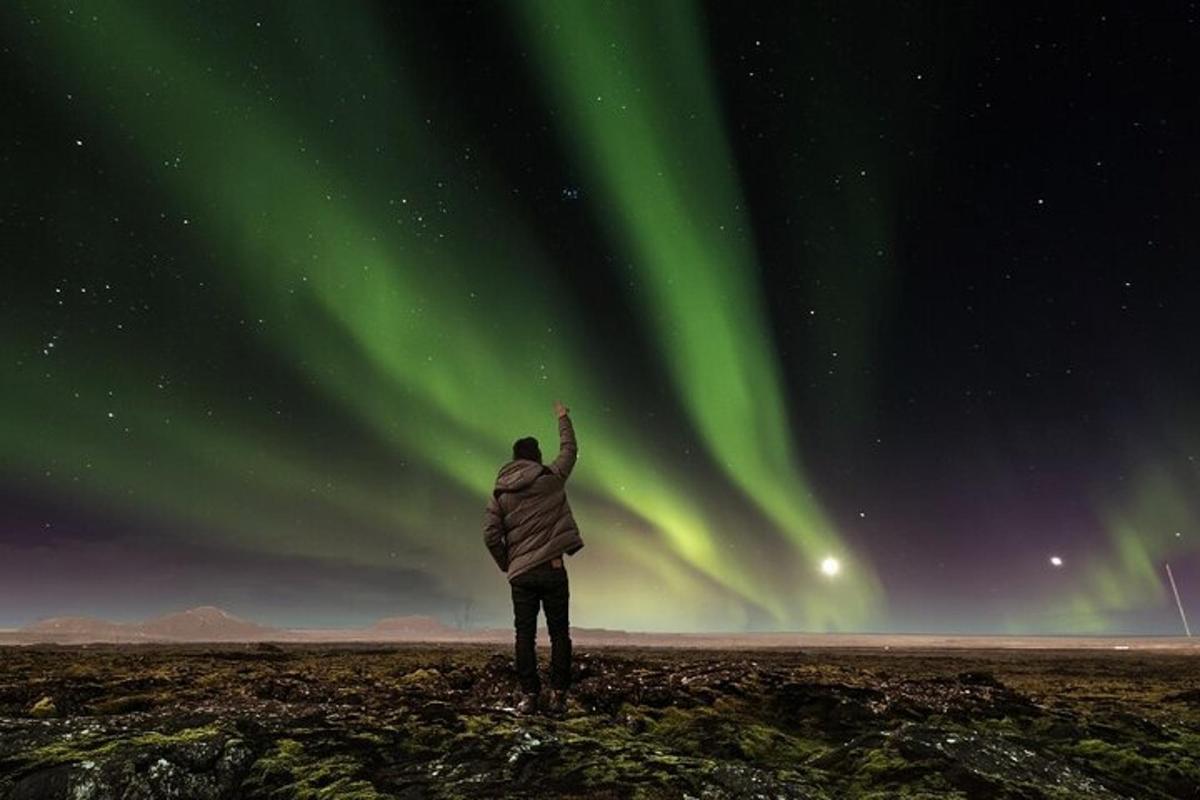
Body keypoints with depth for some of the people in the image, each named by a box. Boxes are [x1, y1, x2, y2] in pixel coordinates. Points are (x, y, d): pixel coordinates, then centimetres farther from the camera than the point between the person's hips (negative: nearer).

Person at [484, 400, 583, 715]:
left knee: (525, 635, 9)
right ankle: (558, 695, 8)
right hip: (552, 568, -2)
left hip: (520, 573, 2)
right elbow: (569, 450, 16)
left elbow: (491, 536, 0)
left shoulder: (499, 494, 5)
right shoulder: (551, 478, 0)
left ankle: (529, 695, 10)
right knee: (559, 633, 7)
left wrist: (507, 566, 13)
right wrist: (563, 418, 31)